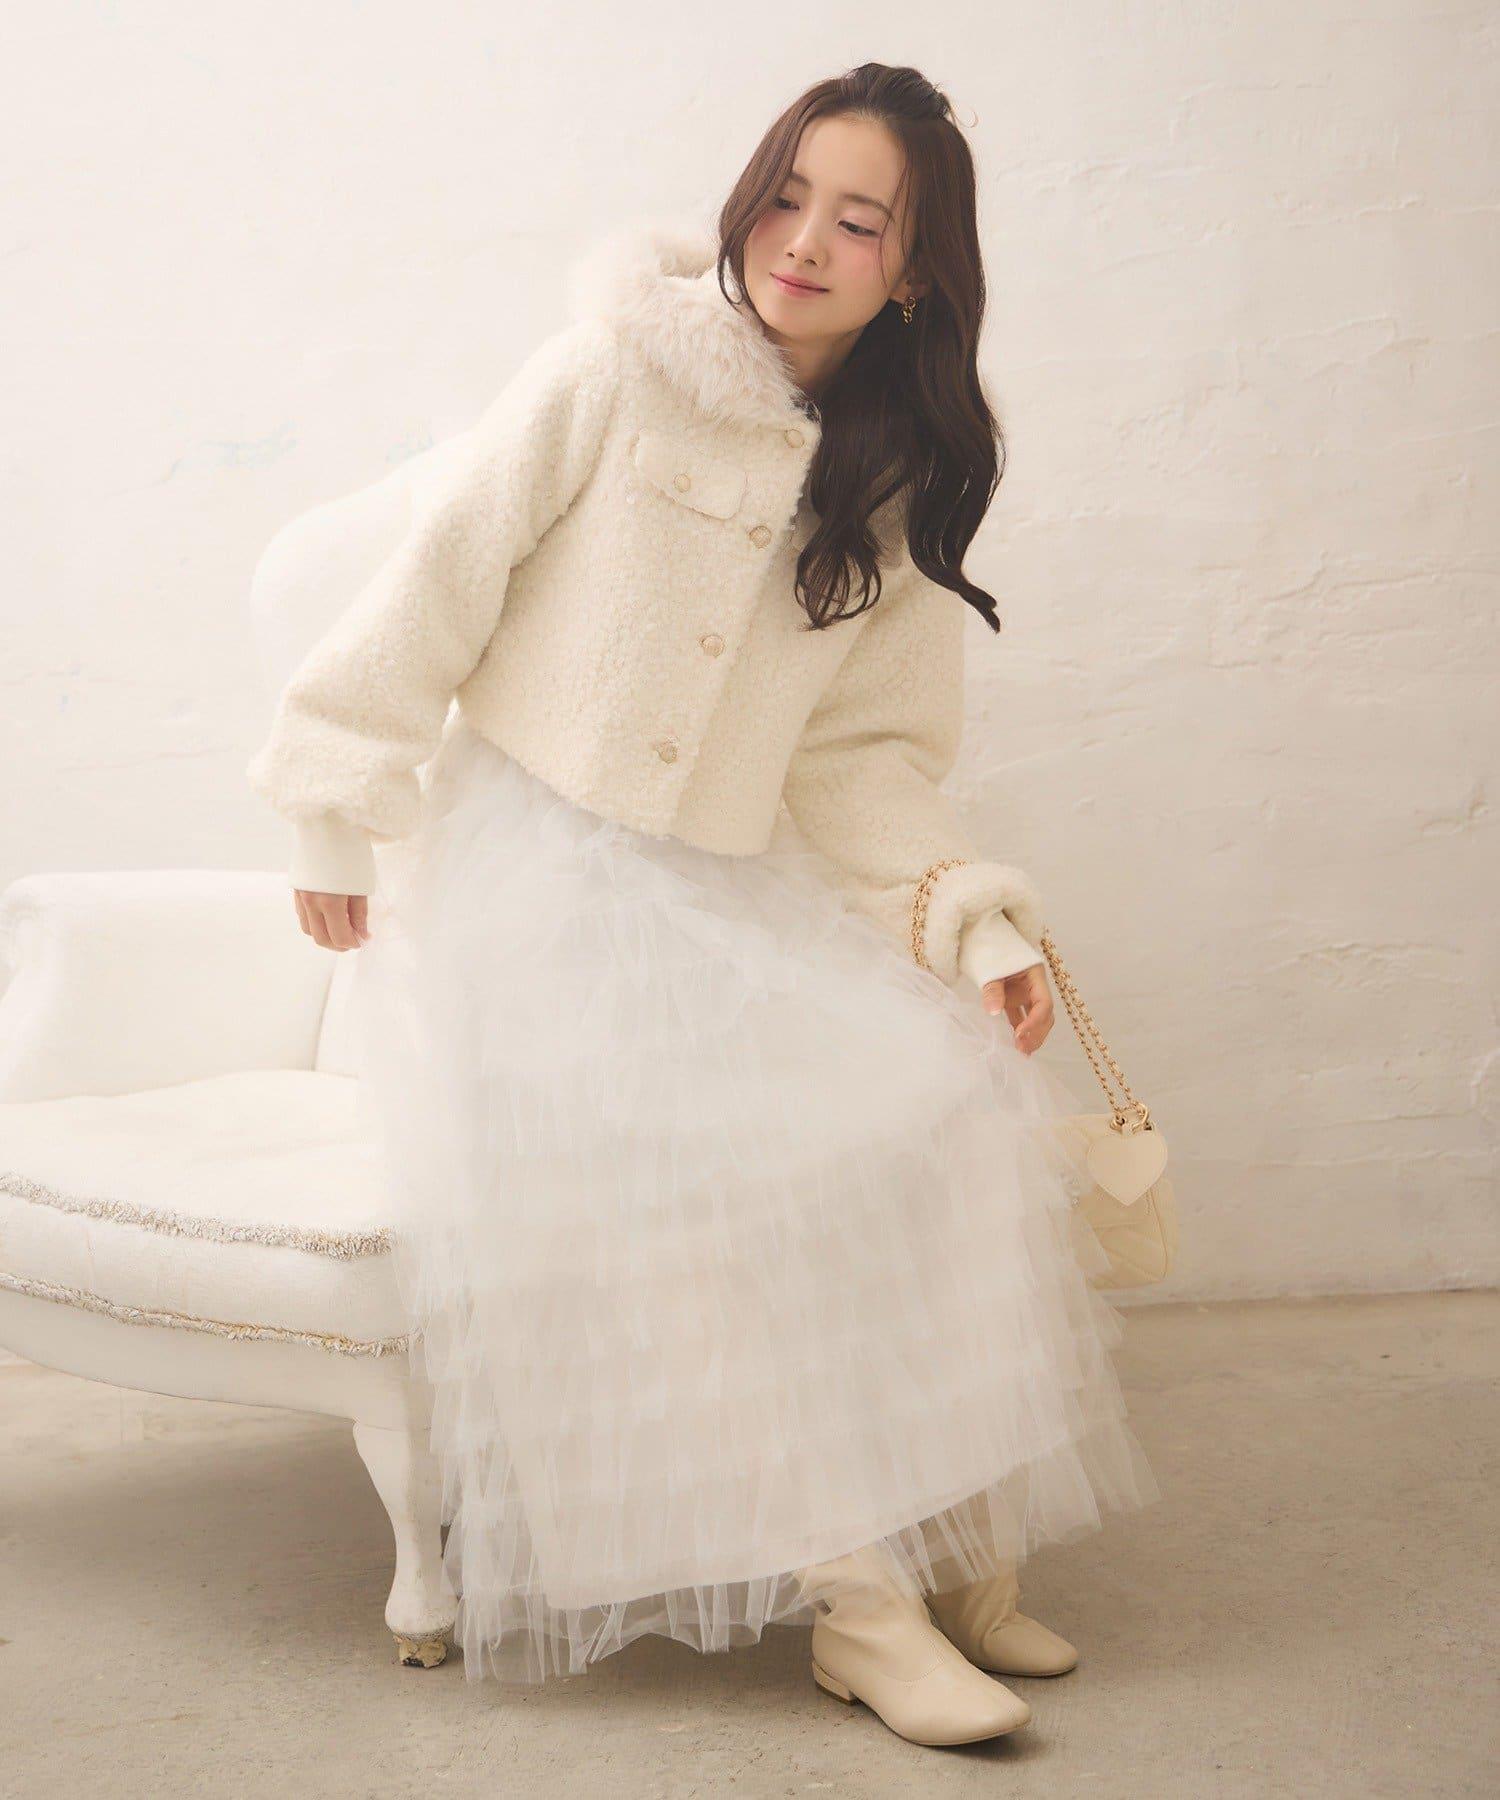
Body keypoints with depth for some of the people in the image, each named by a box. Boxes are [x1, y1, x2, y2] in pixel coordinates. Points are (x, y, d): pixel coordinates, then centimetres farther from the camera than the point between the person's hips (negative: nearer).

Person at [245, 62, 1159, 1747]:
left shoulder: (898, 486, 7)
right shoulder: (615, 377, -8)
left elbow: (868, 756, 6)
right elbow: (437, 585, -5)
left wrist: (978, 923, -7)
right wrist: (345, 824, -4)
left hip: (730, 896, 5)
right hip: (520, 868, -4)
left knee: (930, 1088, -17)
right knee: (678, 1169, -24)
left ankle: (930, 1541, -6)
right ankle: (848, 1598, -15)